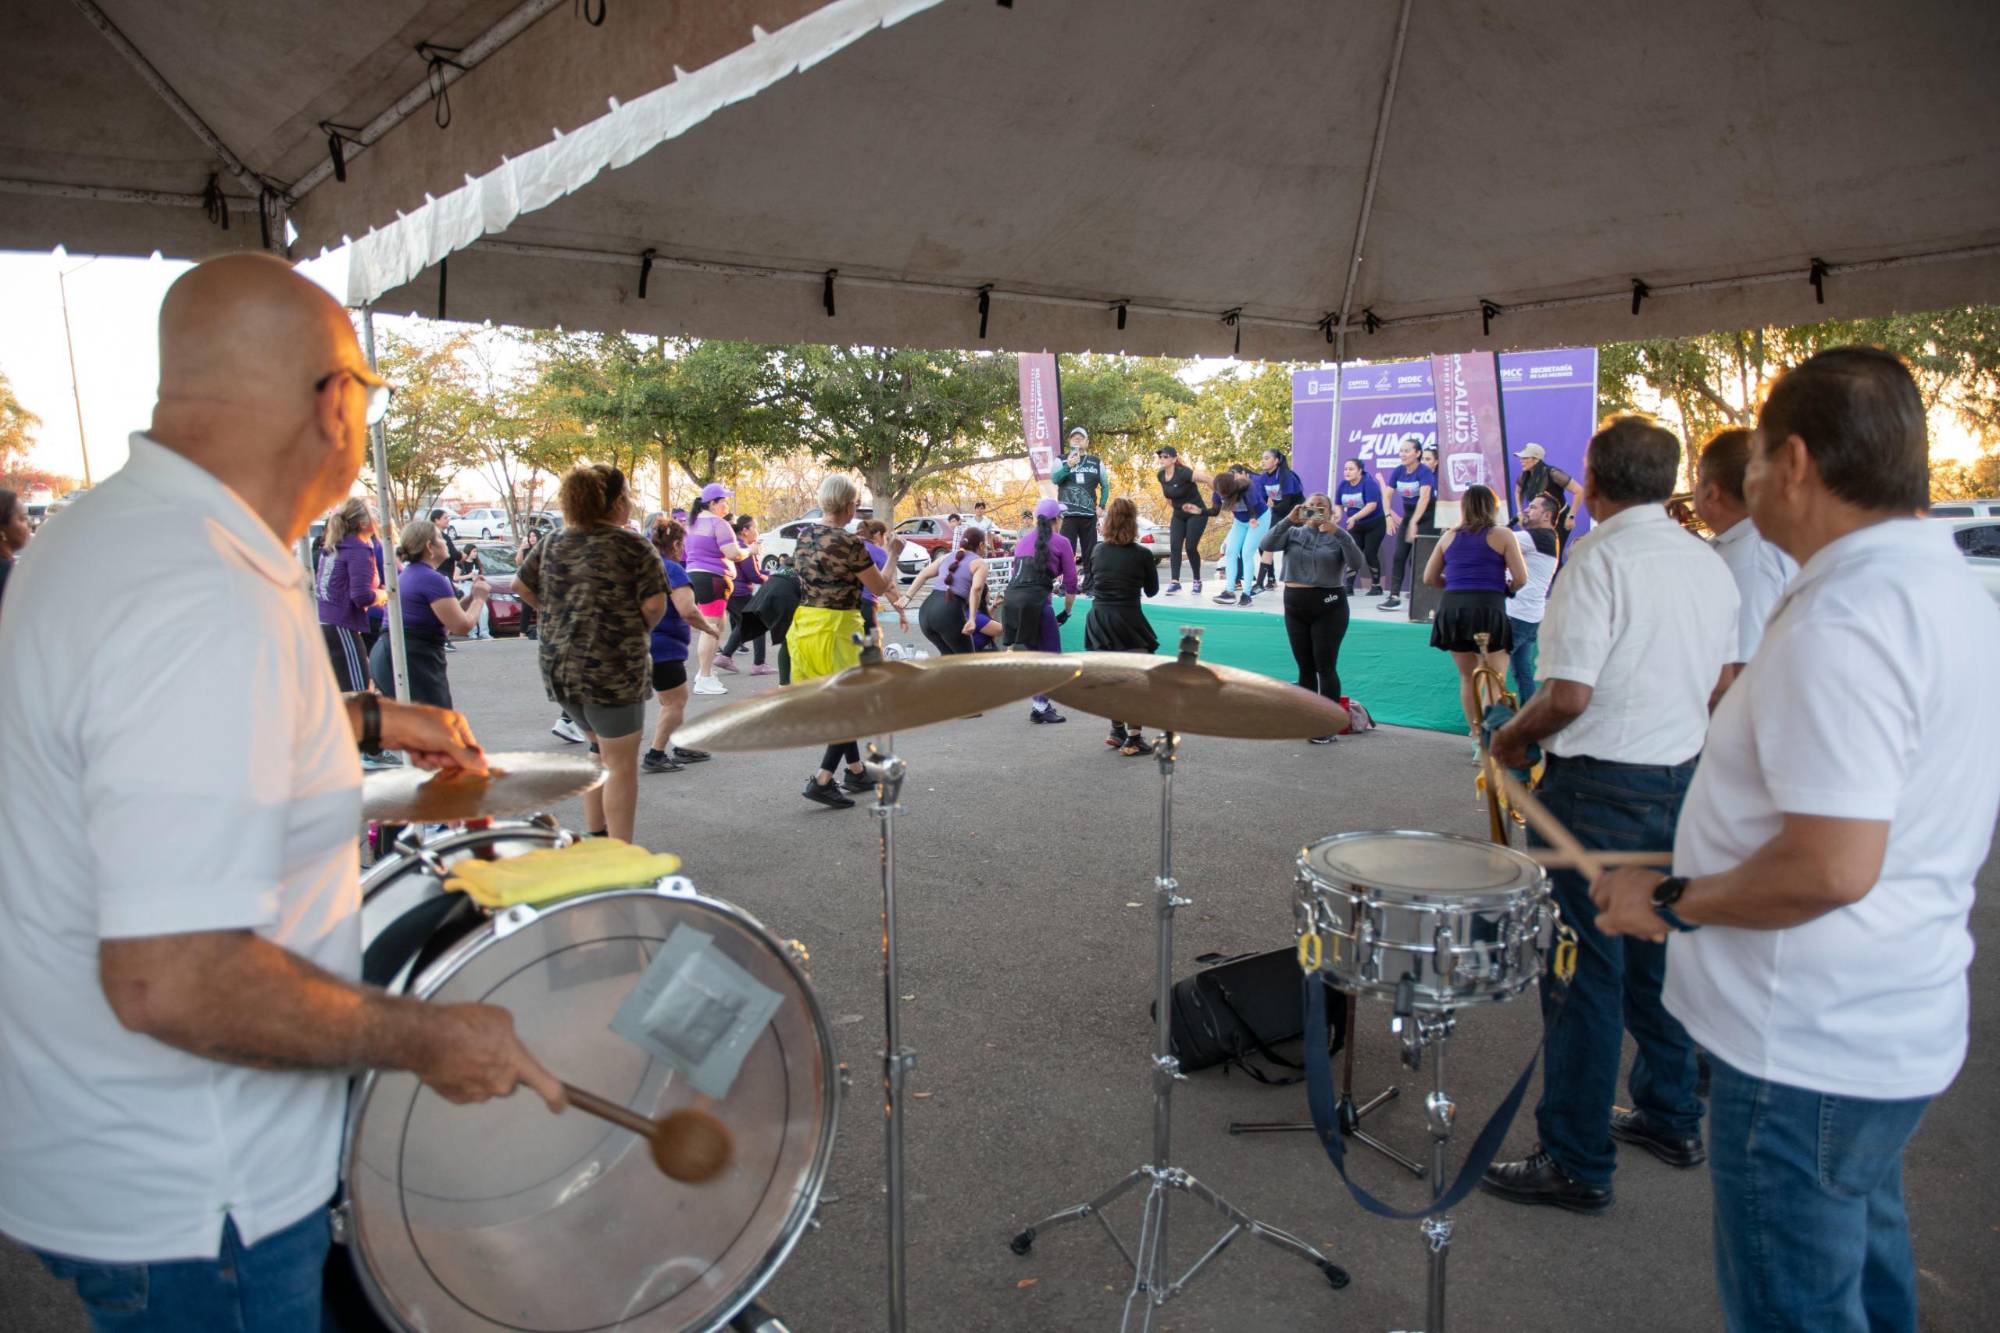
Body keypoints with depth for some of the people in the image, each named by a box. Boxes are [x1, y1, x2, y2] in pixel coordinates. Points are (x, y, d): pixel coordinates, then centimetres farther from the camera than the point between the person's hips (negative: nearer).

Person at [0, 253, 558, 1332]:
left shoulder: (103, 529, 2)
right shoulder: (211, 612, -33)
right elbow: (171, 980, -36)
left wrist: (365, 719, 20)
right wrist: (429, 1040, -24)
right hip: (182, 1205, -9)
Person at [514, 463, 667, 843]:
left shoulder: (553, 543, 8)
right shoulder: (632, 545, -10)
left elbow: (521, 586, 15)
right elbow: (654, 604, -16)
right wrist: (638, 630, 3)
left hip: (557, 666, 7)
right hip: (612, 669, -7)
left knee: (602, 748, 25)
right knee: (622, 763, 4)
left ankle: (593, 838, 31)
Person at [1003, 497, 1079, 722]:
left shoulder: (1023, 540, 20)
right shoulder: (1060, 542, 4)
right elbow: (1070, 582, 3)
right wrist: (1066, 612, 14)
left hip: (1011, 599, 6)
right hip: (1036, 601, -6)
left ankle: (1039, 703, 24)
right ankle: (1040, 707, 0)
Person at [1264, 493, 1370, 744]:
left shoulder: (1338, 537, 1)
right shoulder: (1293, 533, 7)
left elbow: (1358, 564, -15)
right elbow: (1267, 545, -9)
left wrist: (1338, 532, -23)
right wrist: (1288, 520, -20)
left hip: (1328, 607, -3)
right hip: (1295, 606, 3)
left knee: (1325, 666, -6)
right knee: (1305, 666, 9)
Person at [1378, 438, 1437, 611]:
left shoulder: (1425, 472, -20)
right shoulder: (1398, 471, -3)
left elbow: (1424, 498, -32)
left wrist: (1414, 522, -40)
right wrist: (1389, 516, -18)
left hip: (1427, 517, -6)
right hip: (1408, 514, 6)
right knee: (1399, 556, -2)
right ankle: (1394, 596, -1)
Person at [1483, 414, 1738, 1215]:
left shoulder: (1601, 558, -17)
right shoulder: (1709, 563, 7)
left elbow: (1567, 696, -22)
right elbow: (1720, 685, 14)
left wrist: (1512, 740, -6)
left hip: (1601, 789, -8)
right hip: (1684, 781, 8)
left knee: (1585, 972, 0)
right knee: (1658, 958, 21)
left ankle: (1577, 1164, 10)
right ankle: (1671, 1118, 36)